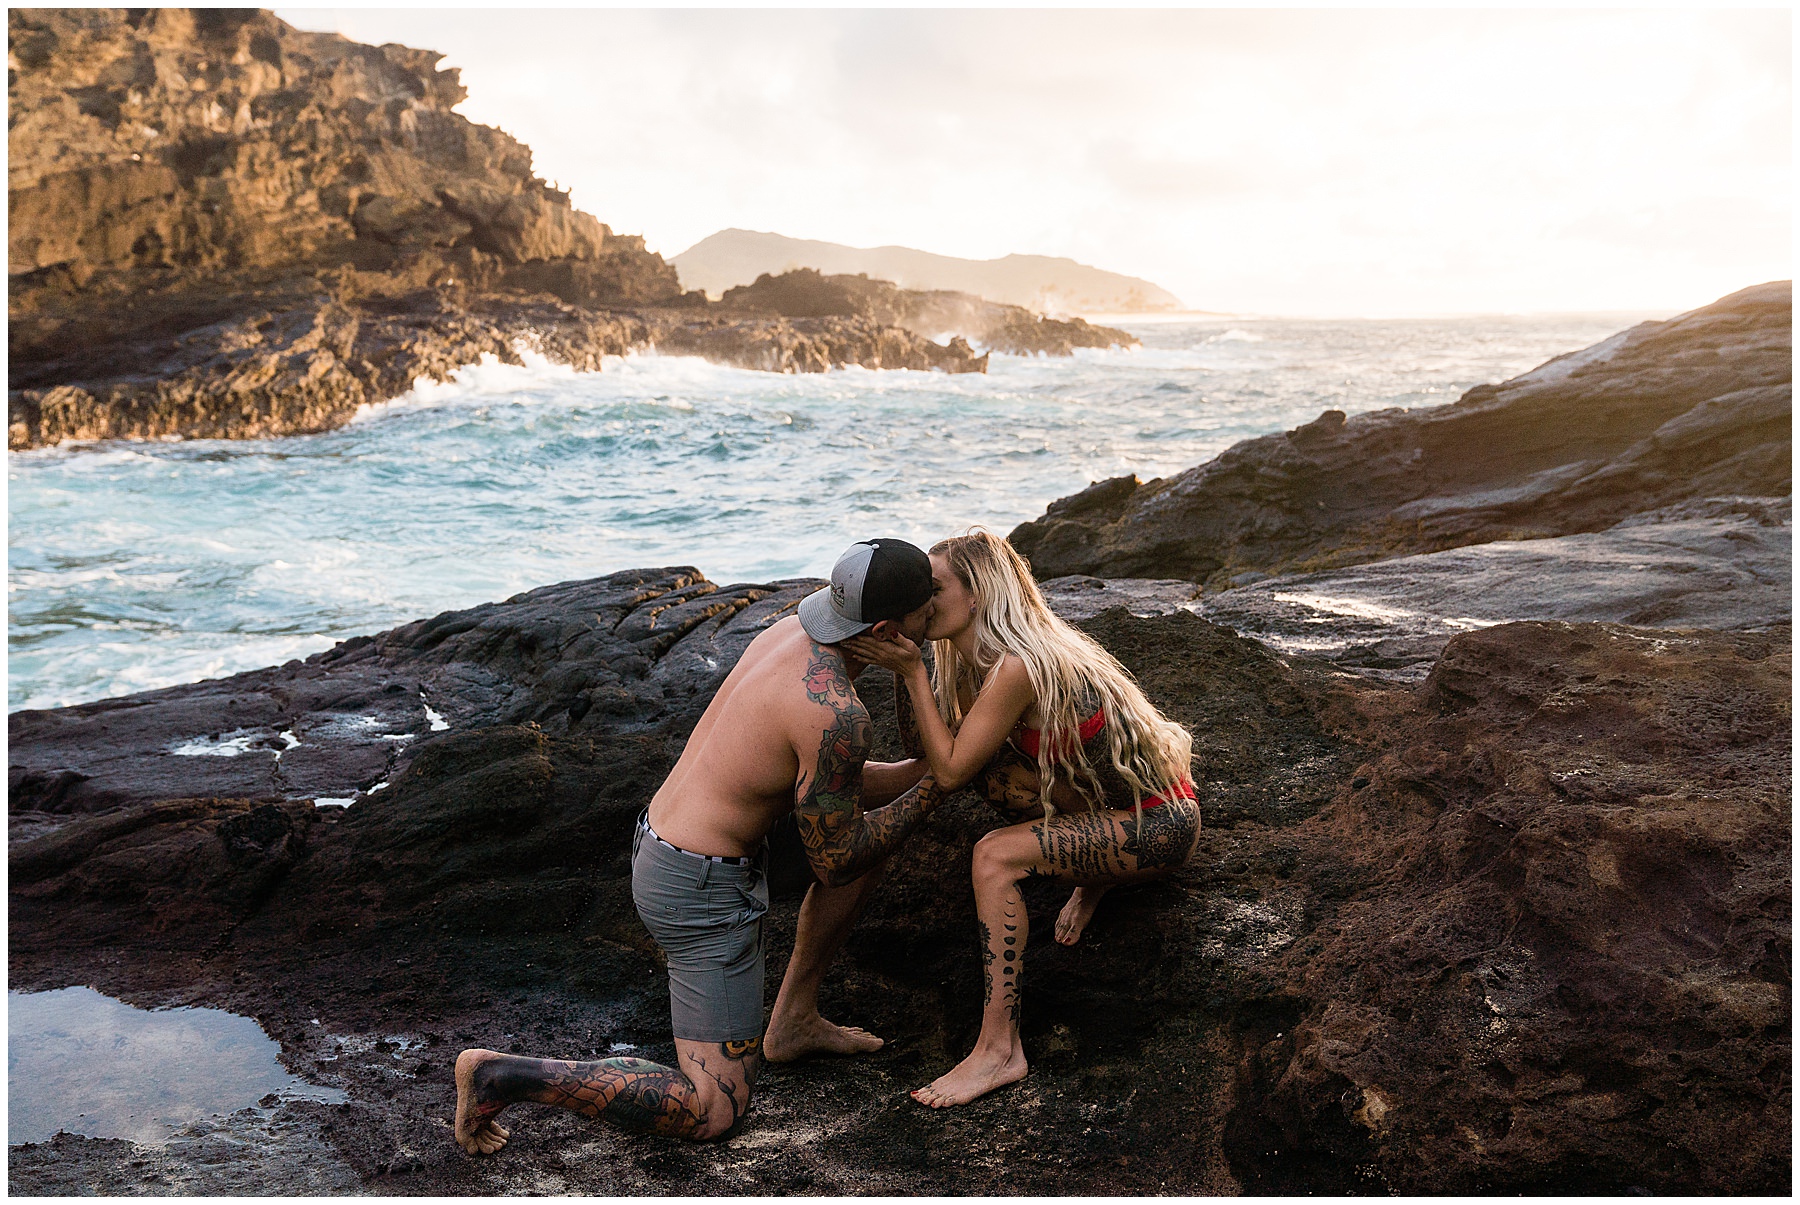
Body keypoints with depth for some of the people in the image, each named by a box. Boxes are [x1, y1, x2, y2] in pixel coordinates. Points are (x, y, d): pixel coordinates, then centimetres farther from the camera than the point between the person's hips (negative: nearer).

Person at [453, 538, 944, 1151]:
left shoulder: (795, 629, 1)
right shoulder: (838, 715, -26)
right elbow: (833, 865, -14)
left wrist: (922, 769, 12)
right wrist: (935, 789, -7)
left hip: (660, 841, 10)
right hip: (703, 892, -9)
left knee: (873, 816, 18)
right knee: (715, 1109, -2)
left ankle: (793, 1018, 23)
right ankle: (501, 1075, -3)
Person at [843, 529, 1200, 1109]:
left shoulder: (1019, 666, -25)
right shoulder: (976, 660, 3)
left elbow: (949, 771, -23)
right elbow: (932, 761, 1)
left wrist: (912, 670, -21)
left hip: (1161, 825, -9)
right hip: (1118, 801, 9)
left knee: (996, 855, -21)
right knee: (996, 777, 0)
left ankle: (999, 1050, -18)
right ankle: (1096, 873, 14)